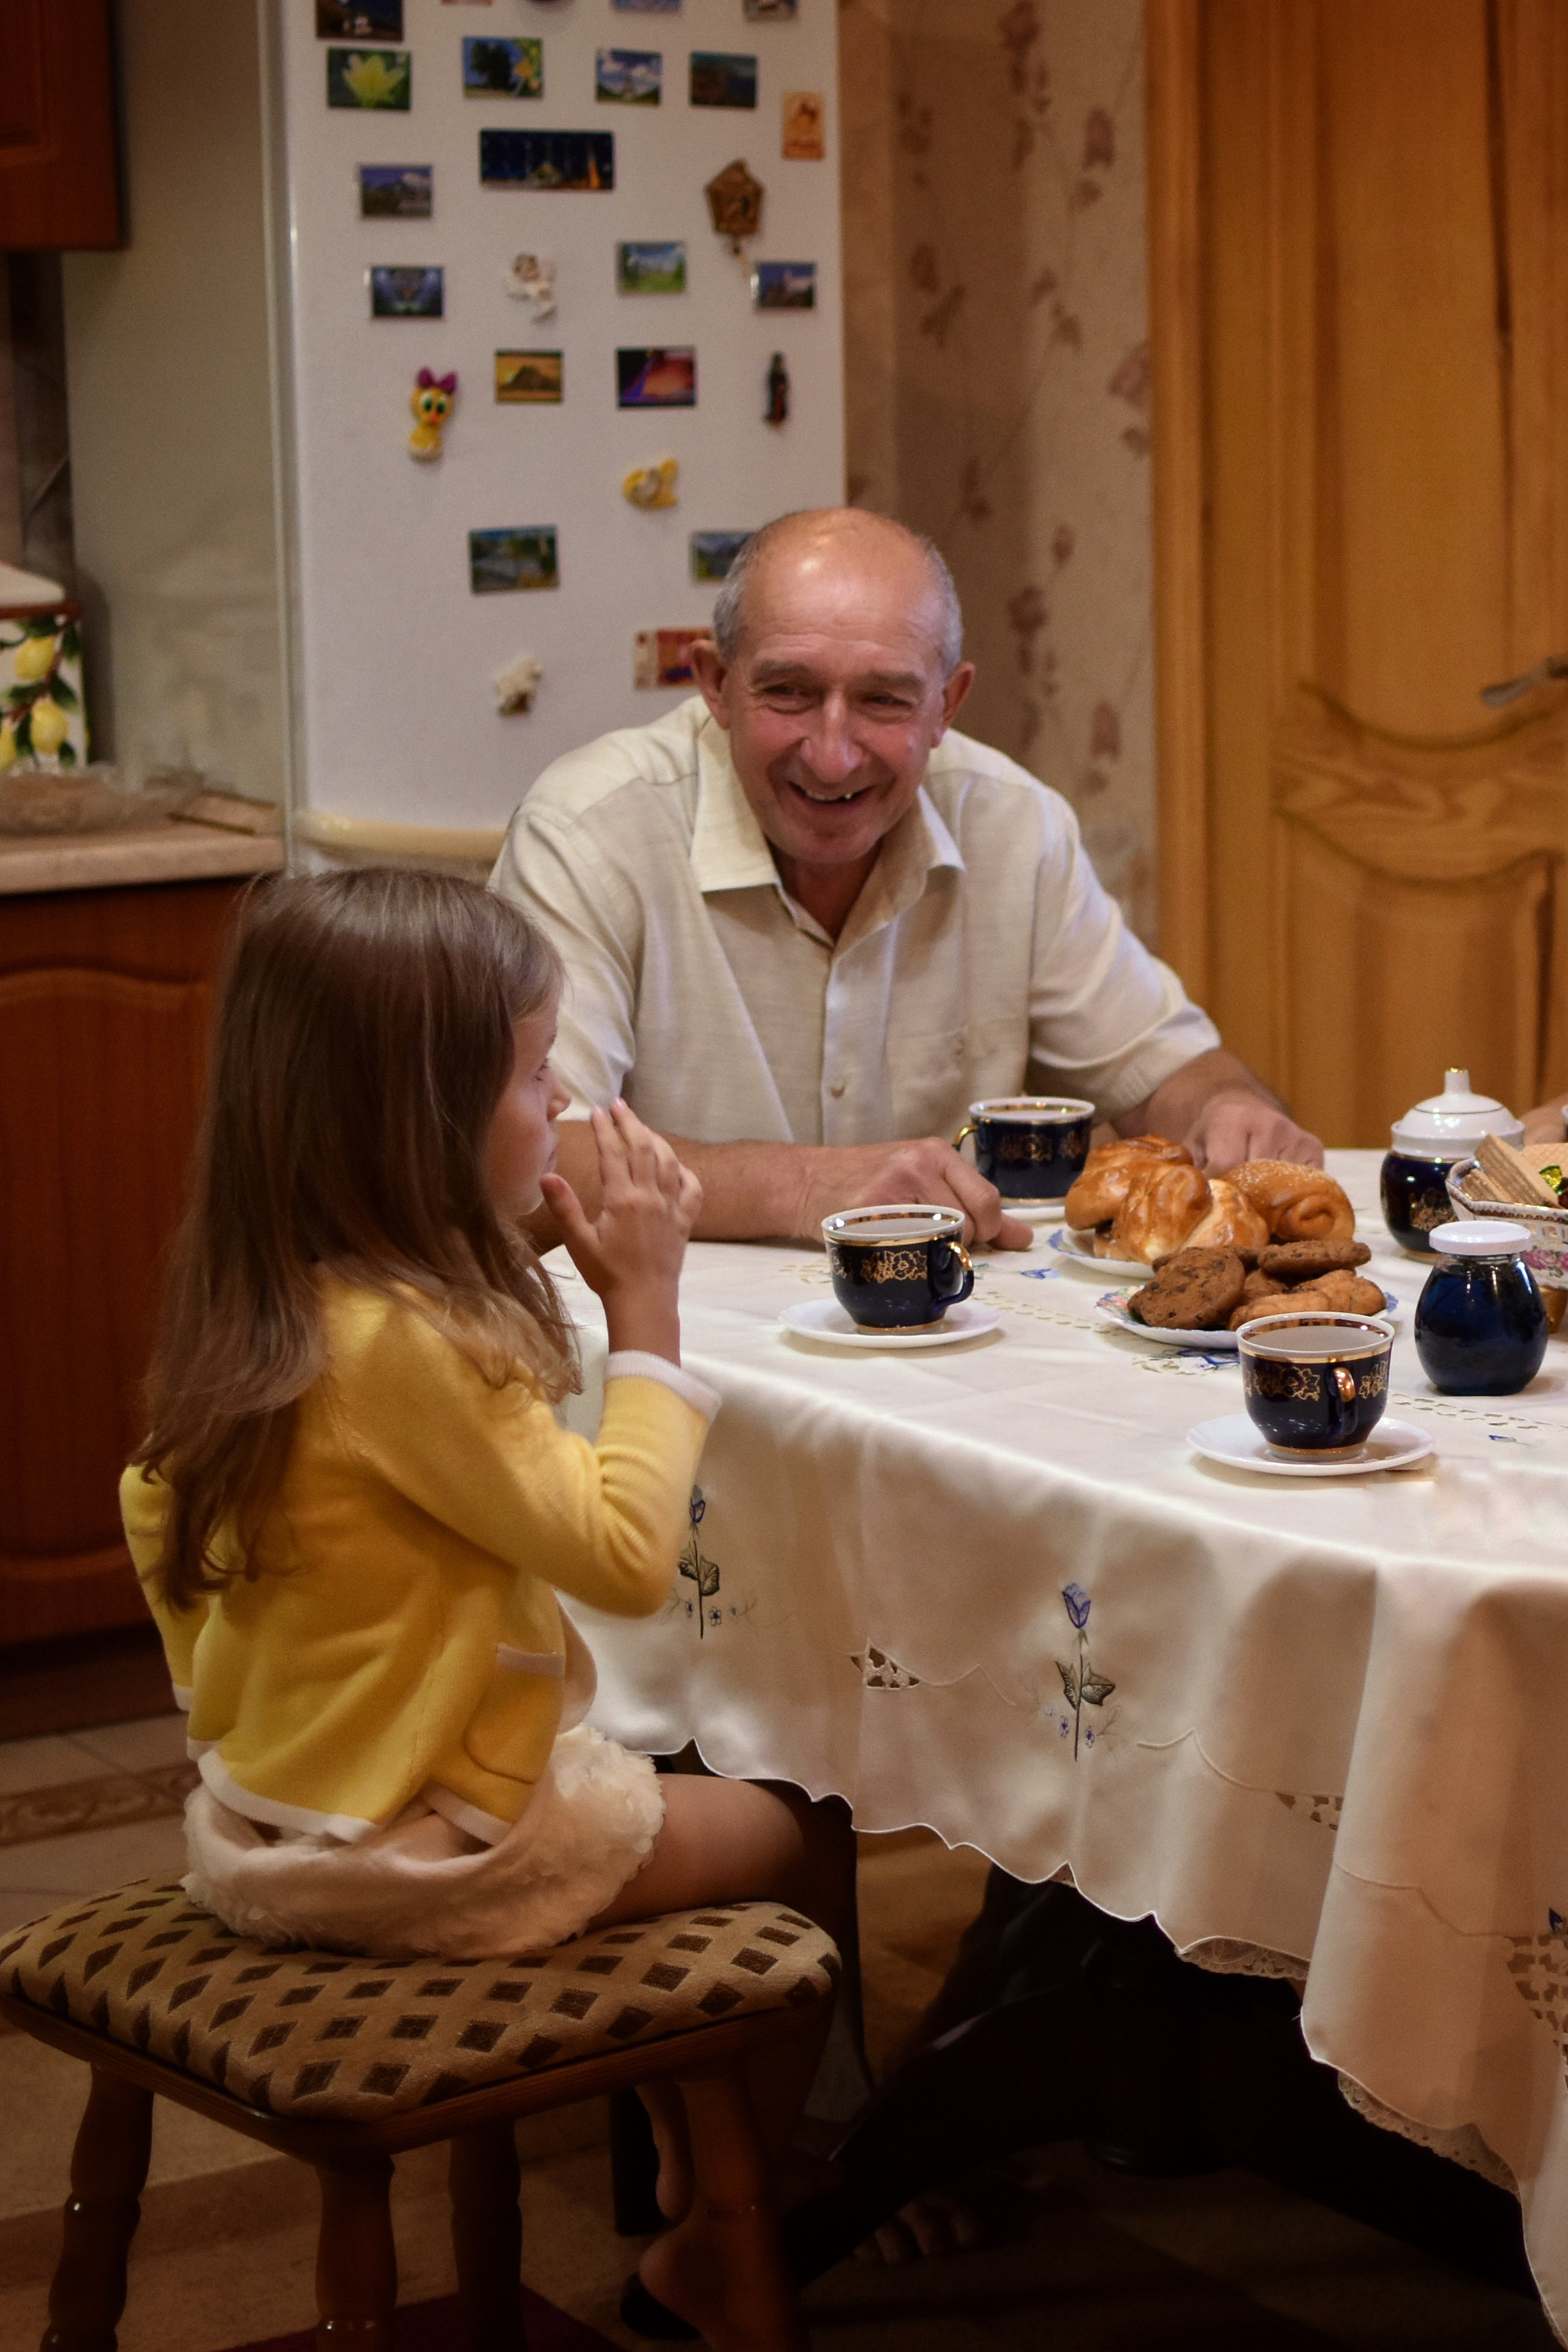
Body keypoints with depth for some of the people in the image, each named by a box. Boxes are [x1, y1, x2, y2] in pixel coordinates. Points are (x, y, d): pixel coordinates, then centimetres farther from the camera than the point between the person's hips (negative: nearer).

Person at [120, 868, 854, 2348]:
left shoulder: (251, 1312, -2)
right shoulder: (409, 1341, -29)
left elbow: (161, 1513, 12)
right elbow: (625, 1553, -25)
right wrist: (645, 1310, -19)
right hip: (417, 1858, -9)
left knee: (667, 1803, 27)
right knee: (802, 1845, 5)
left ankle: (687, 2170, 34)